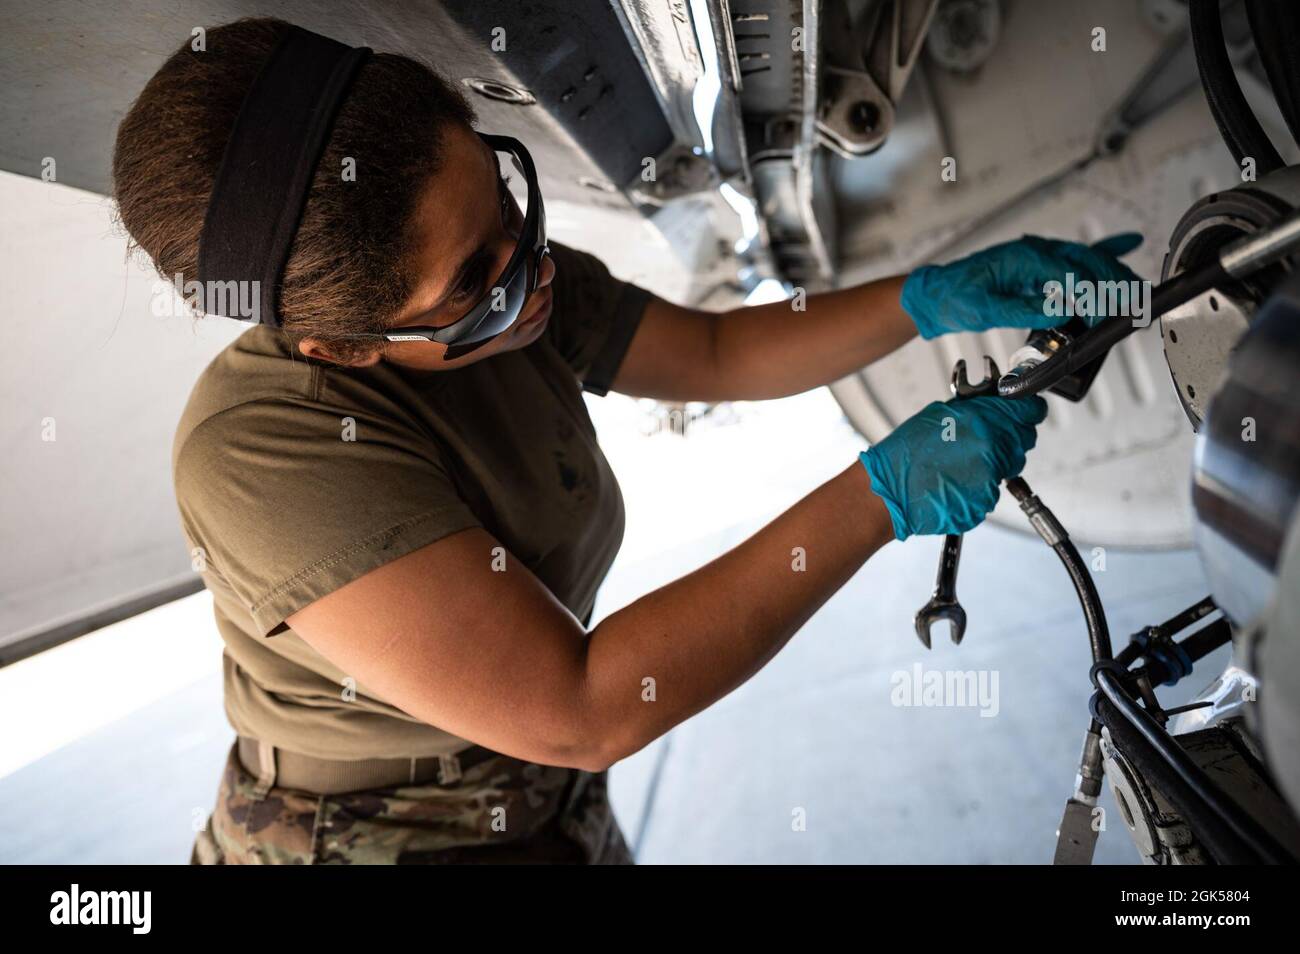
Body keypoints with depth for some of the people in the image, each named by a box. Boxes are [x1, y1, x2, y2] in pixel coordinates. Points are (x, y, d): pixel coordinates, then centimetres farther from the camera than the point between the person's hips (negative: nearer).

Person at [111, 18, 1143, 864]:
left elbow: (722, 351, 3)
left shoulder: (512, 283, -8)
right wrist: (884, 495, -31)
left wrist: (933, 300, -9)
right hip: (375, 838, -6)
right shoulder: (264, 447, -31)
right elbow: (582, 710, -34)